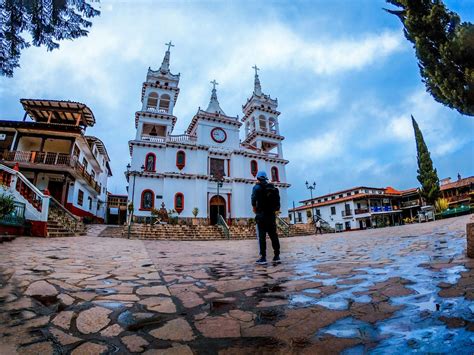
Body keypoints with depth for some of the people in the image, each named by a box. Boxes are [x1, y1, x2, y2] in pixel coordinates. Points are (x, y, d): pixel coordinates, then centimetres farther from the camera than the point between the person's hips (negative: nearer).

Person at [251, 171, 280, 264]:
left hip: (261, 215, -5)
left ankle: (263, 257, -3)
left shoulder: (257, 187, -4)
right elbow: (277, 202, 9)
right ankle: (277, 256, 14)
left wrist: (254, 208, 2)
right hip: (272, 215, 5)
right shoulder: (273, 188, 12)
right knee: (273, 235, 10)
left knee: (261, 236, -2)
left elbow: (254, 199, -14)